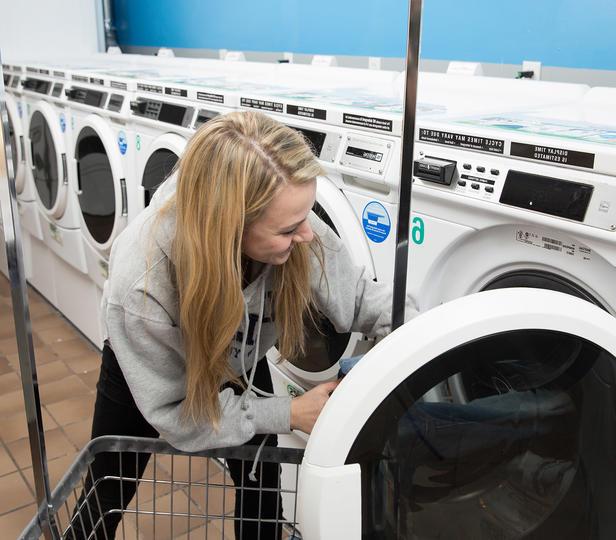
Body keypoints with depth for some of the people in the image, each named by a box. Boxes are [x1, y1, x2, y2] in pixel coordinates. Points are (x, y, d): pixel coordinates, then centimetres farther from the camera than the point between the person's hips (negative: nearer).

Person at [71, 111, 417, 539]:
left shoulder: (300, 238, -35)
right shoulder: (142, 283, -43)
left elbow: (357, 296, -17)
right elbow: (175, 412, -29)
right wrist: (288, 415, -29)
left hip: (241, 365, 3)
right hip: (146, 374, -2)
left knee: (261, 487, 12)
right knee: (106, 500, 17)